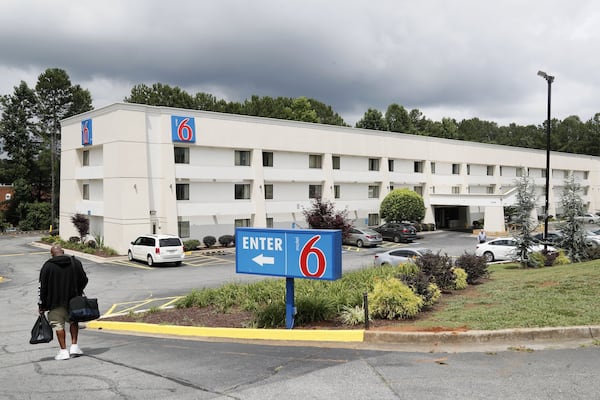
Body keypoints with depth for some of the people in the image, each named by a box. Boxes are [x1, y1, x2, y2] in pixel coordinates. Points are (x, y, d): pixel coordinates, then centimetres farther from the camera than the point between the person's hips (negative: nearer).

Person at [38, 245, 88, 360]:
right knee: (73, 321, 18)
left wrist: (42, 305, 2)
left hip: (55, 302, -2)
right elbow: (84, 280, 5)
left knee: (59, 325, 4)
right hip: (73, 300, 2)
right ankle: (74, 346, 11)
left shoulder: (47, 266, -6)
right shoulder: (75, 262, 1)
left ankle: (63, 351, 4)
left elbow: (43, 287, -5)